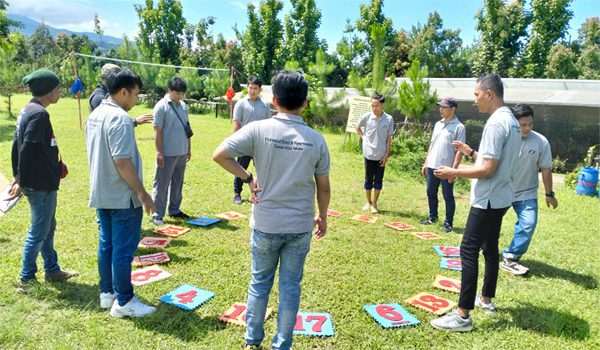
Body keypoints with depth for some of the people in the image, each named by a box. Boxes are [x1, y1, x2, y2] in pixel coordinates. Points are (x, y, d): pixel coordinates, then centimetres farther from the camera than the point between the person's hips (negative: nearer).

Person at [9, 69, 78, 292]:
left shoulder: (27, 110, 11)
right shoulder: (39, 114, -19)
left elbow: (18, 145, 15)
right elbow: (26, 149, -23)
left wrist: (19, 177, 19)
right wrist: (21, 181, -19)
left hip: (41, 182, 10)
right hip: (41, 184, -10)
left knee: (48, 228, 18)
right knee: (39, 232, 1)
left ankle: (52, 270, 30)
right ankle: (26, 279, 14)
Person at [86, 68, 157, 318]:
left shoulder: (95, 115, 10)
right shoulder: (120, 118, -20)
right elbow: (122, 161, -25)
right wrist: (142, 193, -20)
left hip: (101, 194, 10)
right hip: (122, 196, -9)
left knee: (107, 244, 16)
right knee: (123, 248, 0)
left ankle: (107, 293, 28)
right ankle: (123, 302, 9)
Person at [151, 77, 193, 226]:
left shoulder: (183, 106, 10)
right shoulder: (161, 106, -10)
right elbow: (157, 131, -12)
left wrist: (189, 148, 15)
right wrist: (159, 152, -15)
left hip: (182, 152, 7)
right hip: (167, 153, -7)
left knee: (178, 183, 15)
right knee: (161, 185, 1)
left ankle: (175, 210, 28)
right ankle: (157, 215, 8)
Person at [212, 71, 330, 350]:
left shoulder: (258, 129, -11)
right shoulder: (316, 139, -4)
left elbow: (219, 155, -14)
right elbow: (323, 187, 2)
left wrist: (247, 178, -2)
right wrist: (322, 217, 16)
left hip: (266, 223, -1)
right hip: (301, 226, 1)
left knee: (260, 282, 17)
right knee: (290, 286, 12)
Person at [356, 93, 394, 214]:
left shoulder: (389, 119, -7)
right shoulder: (366, 117, -6)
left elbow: (389, 138, -2)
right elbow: (358, 128, 14)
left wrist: (387, 154, -4)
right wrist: (363, 137, 1)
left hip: (381, 155, 0)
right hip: (369, 154, 0)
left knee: (378, 180, 7)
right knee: (368, 179, 10)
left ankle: (374, 204, 19)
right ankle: (368, 202, 25)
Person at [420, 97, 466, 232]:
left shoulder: (459, 127, -9)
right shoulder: (438, 124, 12)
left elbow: (459, 150, -12)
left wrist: (454, 169, -17)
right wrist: (426, 163, 14)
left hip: (446, 168, -7)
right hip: (432, 166, 7)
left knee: (448, 196, 3)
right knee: (431, 193, 14)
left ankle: (448, 223, 12)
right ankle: (432, 217, 30)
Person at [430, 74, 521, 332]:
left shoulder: (496, 123, -20)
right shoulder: (511, 121, 12)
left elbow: (488, 169, -23)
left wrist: (454, 172, -14)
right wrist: (470, 152, 16)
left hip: (488, 200, -10)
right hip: (500, 197, 10)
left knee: (468, 250, -8)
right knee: (490, 248, 19)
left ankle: (462, 316, -5)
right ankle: (487, 300, 34)